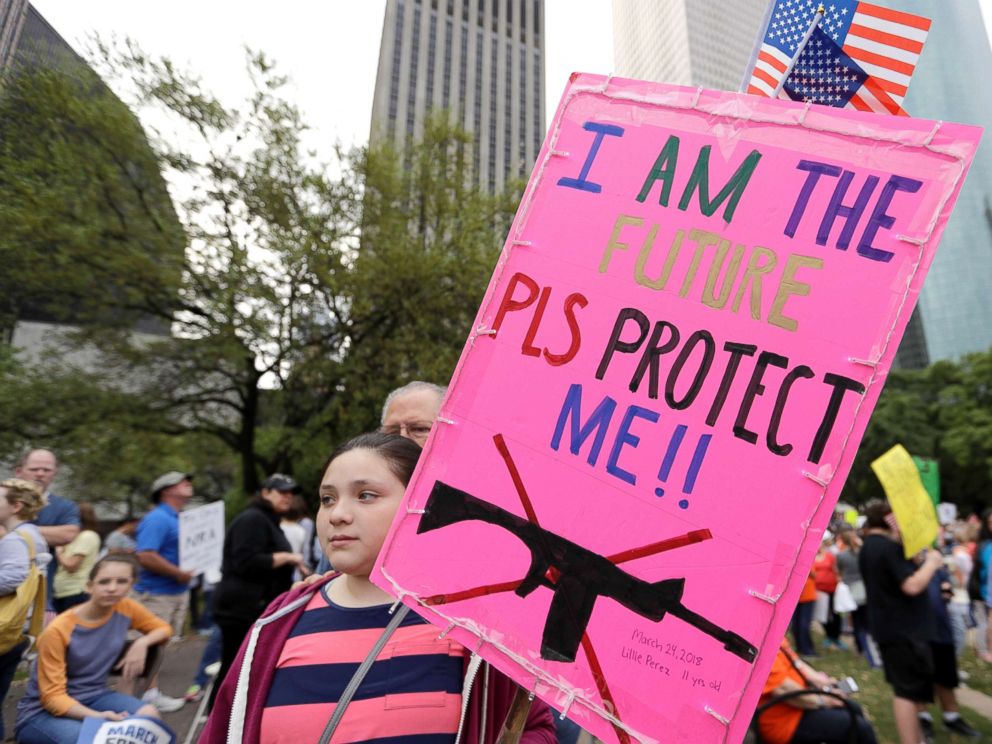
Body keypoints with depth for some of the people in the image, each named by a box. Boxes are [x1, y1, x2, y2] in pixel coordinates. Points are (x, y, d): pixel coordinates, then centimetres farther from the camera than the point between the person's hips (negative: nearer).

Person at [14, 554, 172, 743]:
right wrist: (97, 717, -35)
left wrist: (142, 643, -16)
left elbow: (163, 628, 8)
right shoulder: (58, 630, -21)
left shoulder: (125, 608, -9)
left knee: (148, 715, -25)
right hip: (43, 711, -4)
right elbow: (53, 697, -19)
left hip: (94, 697, 4)